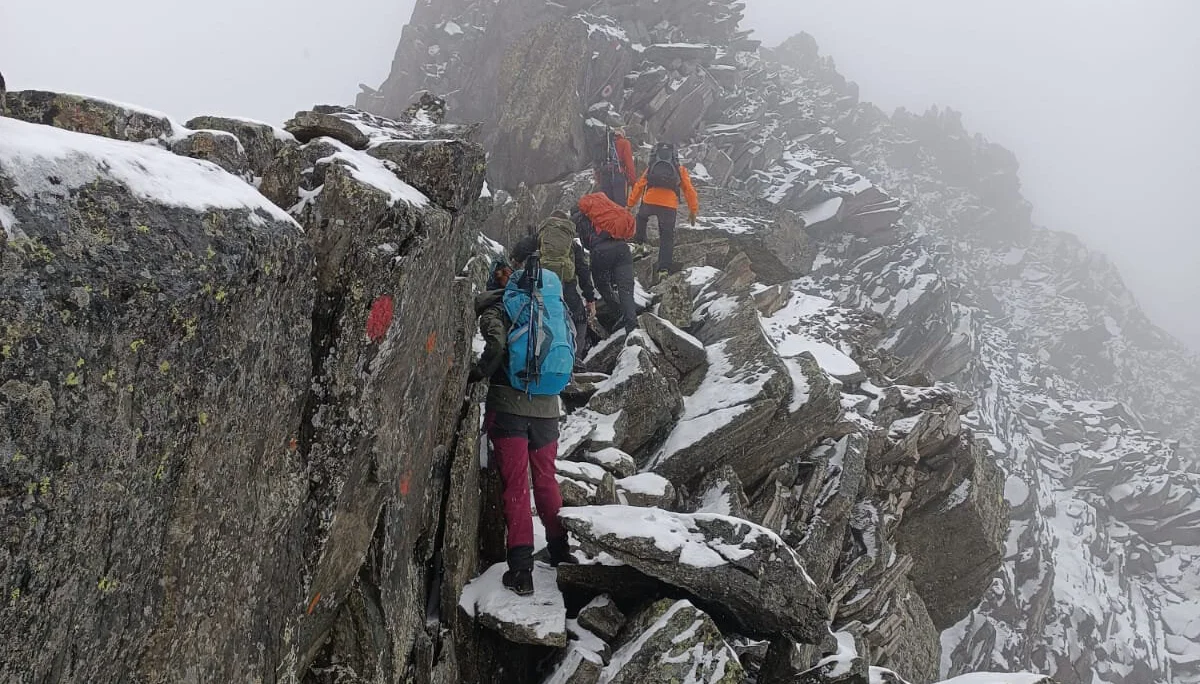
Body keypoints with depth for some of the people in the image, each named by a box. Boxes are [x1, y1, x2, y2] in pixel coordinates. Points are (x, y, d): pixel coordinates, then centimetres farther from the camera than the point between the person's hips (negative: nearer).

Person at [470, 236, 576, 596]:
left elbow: (496, 343, -21)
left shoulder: (499, 302, -5)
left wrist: (477, 374, -8)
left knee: (516, 484, 2)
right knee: (545, 478, 20)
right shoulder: (555, 301, 7)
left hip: (509, 404, -3)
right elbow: (571, 348, 10)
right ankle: (560, 550, 30)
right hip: (547, 407, 4)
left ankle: (521, 569, -1)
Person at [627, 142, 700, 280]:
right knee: (667, 237, 7)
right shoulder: (680, 170, 21)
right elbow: (689, 190, 14)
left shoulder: (651, 167, 23)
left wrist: (630, 205, 19)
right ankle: (664, 269, -1)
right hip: (669, 206, -1)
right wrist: (693, 210, 17)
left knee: (641, 218, 36)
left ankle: (640, 243, 29)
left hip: (649, 202, 1)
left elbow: (639, 185, 17)